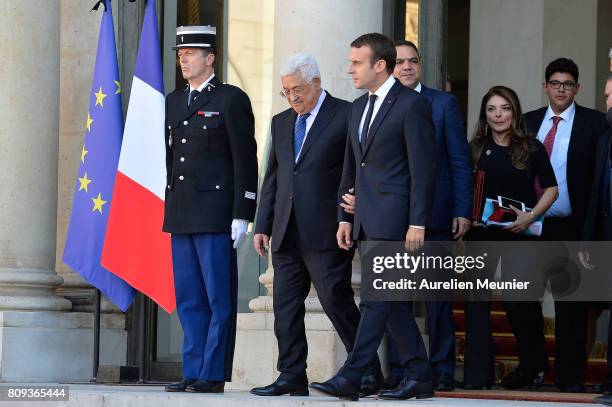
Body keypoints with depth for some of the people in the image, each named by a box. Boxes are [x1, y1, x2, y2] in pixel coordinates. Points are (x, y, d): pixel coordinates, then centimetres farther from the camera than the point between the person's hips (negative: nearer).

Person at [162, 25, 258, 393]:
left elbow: (245, 160, -7)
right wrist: (171, 207, 16)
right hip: (181, 216, 7)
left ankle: (213, 375, -3)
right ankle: (193, 373, 11)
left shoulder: (232, 100, -3)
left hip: (216, 214, -7)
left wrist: (242, 215, -12)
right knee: (189, 300, 8)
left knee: (220, 298, -4)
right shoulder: (174, 101, 18)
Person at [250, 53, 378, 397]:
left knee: (337, 301, -7)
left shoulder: (346, 115, -2)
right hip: (287, 234, 7)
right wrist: (263, 226, 15)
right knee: (286, 305, 4)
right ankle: (293, 378, 8)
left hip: (327, 233, -7)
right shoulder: (281, 122, 18)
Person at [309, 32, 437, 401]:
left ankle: (350, 378, -16)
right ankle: (419, 377, 14)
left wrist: (418, 223, -16)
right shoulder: (359, 107, 17)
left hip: (393, 216, -8)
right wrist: (345, 217, 15)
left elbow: (423, 168, -11)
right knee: (393, 301, 9)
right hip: (366, 219, 8)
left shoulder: (412, 104, -8)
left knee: (377, 297, -11)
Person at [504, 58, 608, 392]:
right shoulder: (529, 122, 11)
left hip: (571, 227, -3)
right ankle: (532, 365, 21)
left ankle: (570, 375, 11)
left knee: (570, 303, 3)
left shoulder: (594, 124, -1)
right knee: (520, 296, 4)